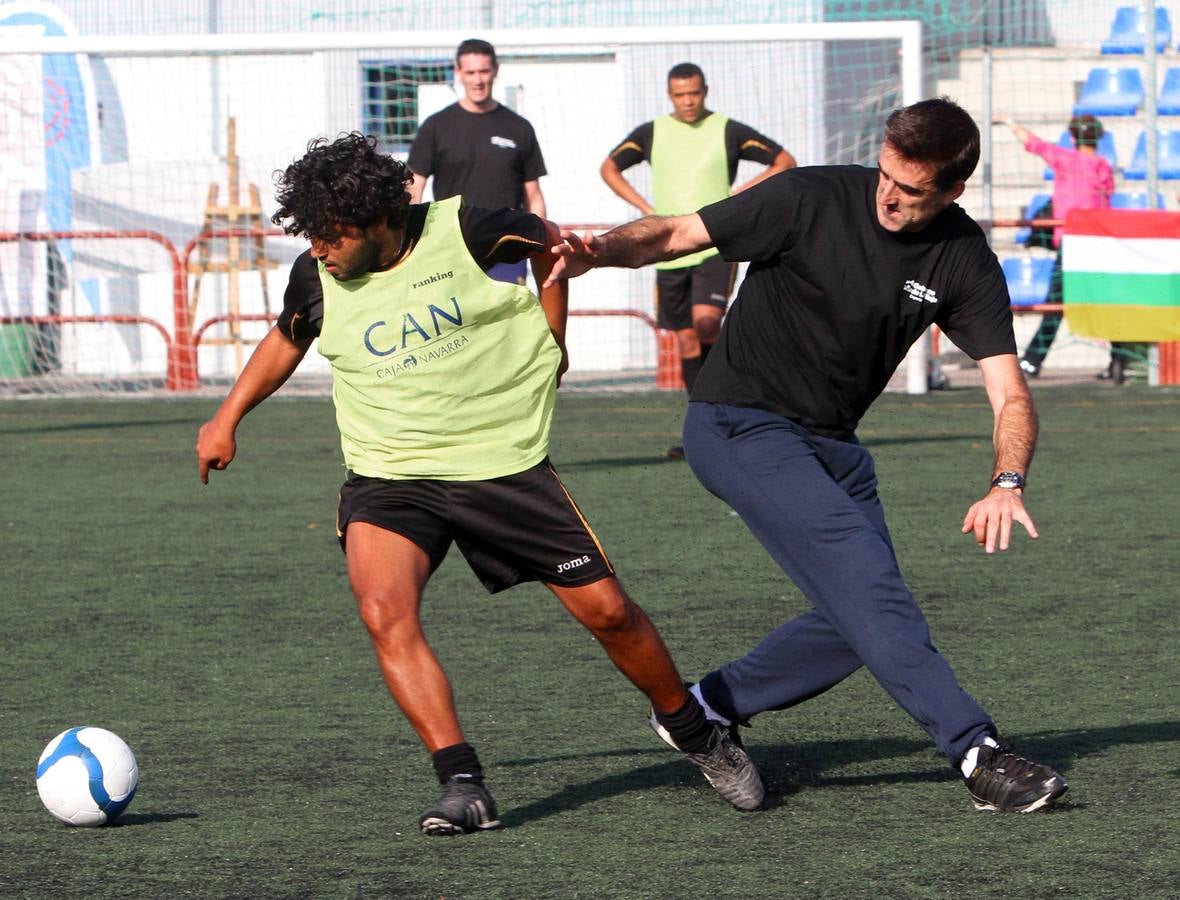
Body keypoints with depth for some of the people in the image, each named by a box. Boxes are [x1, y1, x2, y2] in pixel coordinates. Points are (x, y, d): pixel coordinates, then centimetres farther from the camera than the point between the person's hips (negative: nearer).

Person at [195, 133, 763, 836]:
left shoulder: (464, 232, -13)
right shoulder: (317, 278, -5)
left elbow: (550, 243, 7)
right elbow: (287, 342, 18)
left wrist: (549, 345, 8)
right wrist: (227, 419, 17)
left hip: (505, 461, -1)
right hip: (389, 479, 1)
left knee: (607, 610, 2)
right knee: (385, 613, -26)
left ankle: (699, 737, 28)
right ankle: (464, 786, -23)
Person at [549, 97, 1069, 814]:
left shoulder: (965, 263, -5)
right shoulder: (813, 200, -16)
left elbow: (1009, 392, -10)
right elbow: (674, 235, -12)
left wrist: (1007, 485, -29)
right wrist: (602, 250, -33)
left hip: (832, 444, 6)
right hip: (740, 427, -6)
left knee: (861, 621, 4)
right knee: (865, 580, -20)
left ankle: (705, 710, 21)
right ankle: (977, 753, -23)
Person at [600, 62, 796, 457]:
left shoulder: (729, 131, 0)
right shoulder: (652, 134, 7)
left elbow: (784, 162, 5)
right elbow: (609, 168, 19)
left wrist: (739, 194, -4)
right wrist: (645, 207, 7)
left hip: (717, 246, -3)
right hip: (670, 250, 3)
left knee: (706, 322, -25)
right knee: (686, 339, 5)